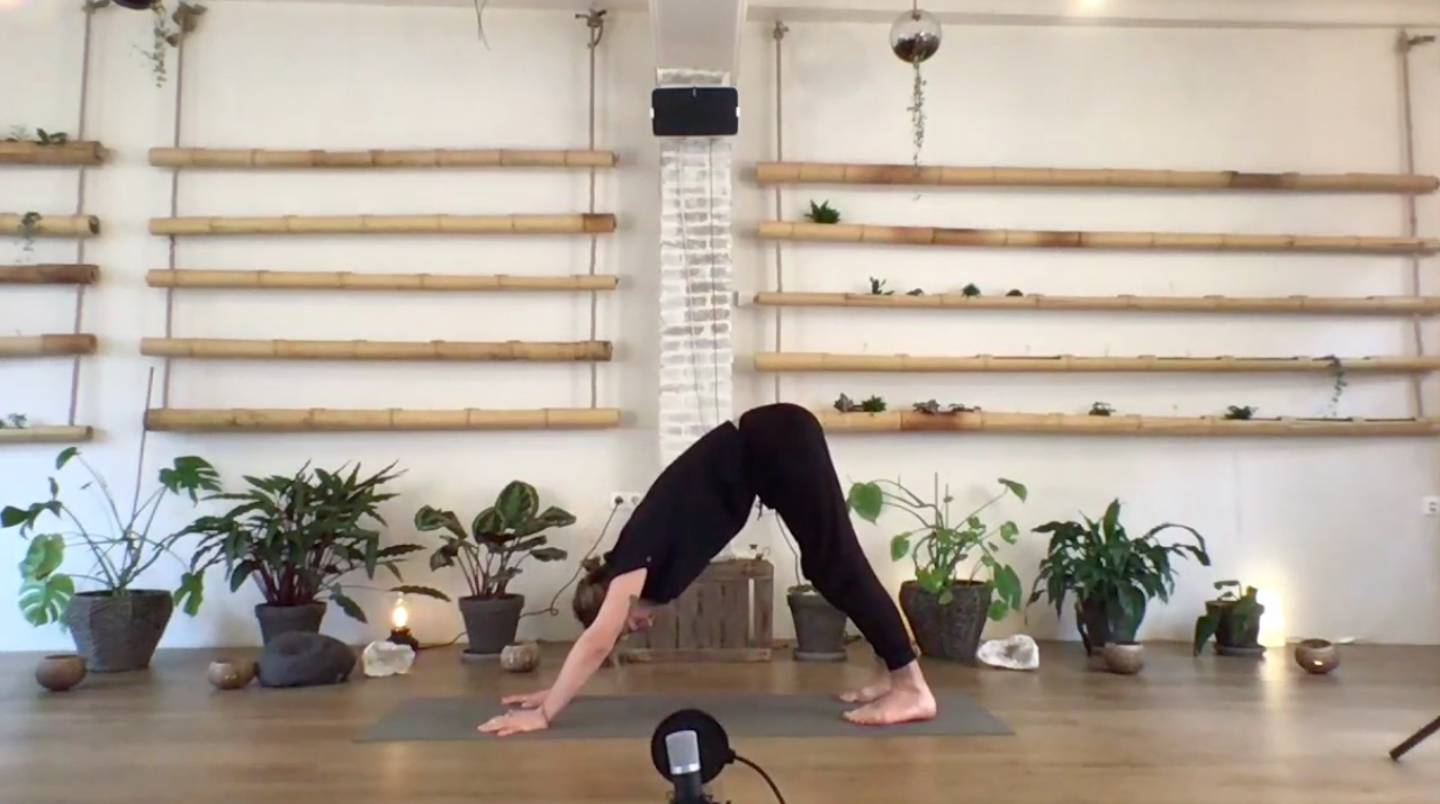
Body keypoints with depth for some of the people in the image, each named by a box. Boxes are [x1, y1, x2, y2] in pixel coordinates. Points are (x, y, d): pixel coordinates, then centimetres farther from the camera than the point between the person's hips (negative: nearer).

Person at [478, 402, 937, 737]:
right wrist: (553, 694, 21)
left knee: (839, 567, -6)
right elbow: (600, 642, 19)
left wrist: (543, 715, -7)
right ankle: (895, 675, 17)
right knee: (826, 568, 11)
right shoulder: (639, 566, 9)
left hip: (777, 443, -8)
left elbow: (597, 643, -12)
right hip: (771, 448, 8)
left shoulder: (635, 561, -11)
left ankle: (914, 689, -2)